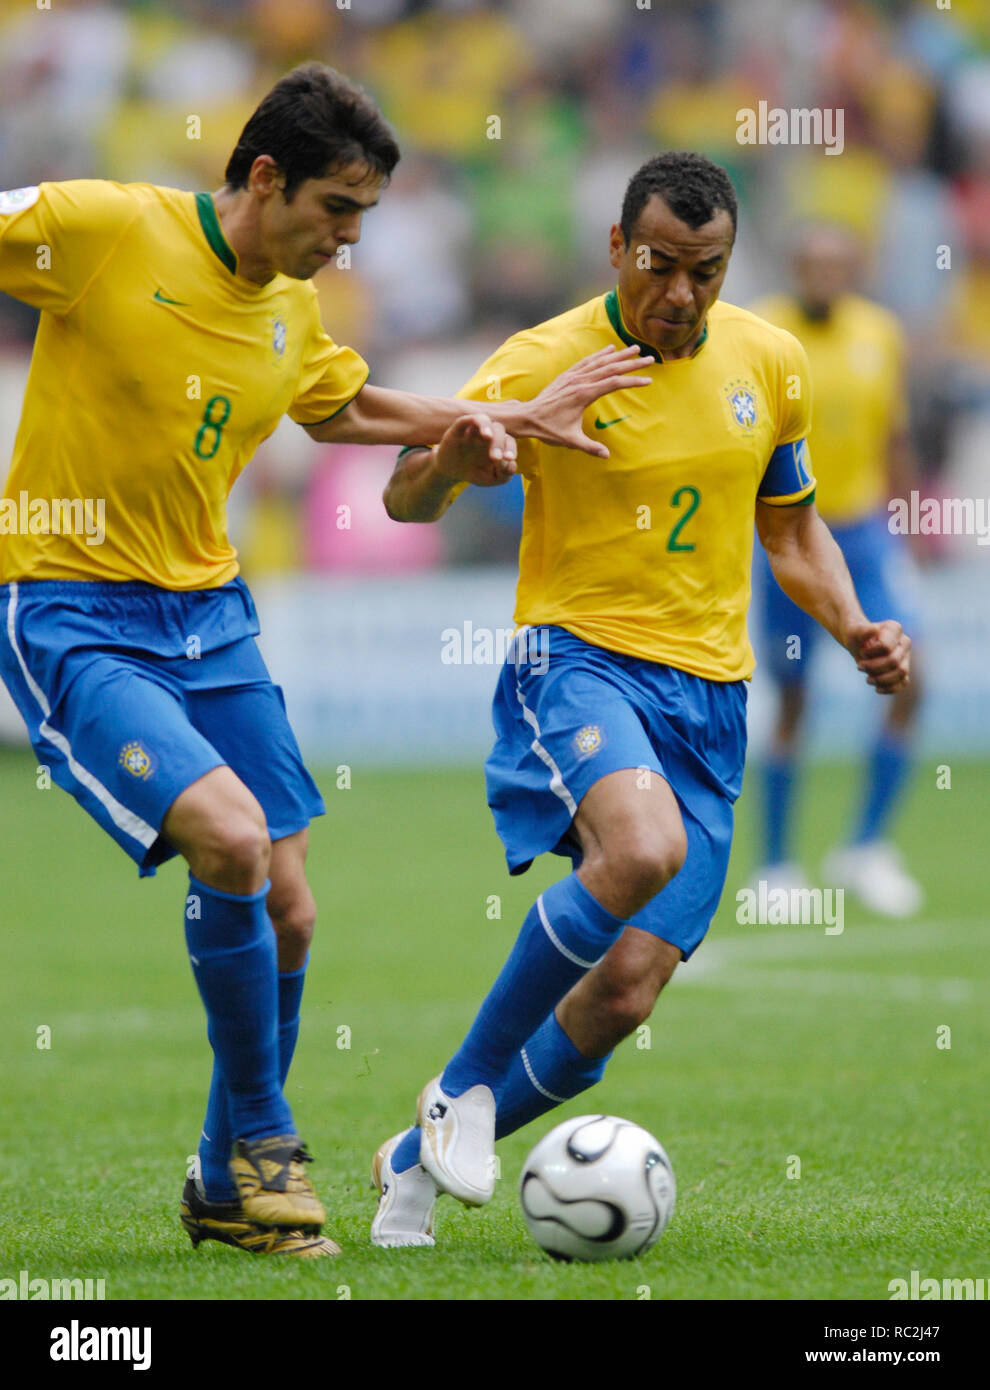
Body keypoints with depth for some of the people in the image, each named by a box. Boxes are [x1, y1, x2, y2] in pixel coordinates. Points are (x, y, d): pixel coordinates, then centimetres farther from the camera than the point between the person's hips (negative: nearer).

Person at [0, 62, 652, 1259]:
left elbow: (342, 409, 28)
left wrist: (509, 420, 18)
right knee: (231, 838, -26)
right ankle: (262, 1139, -5)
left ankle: (229, 1191, 23)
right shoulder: (102, 230, -14)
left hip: (209, 617, 7)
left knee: (284, 912, 4)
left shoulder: (290, 308, 8)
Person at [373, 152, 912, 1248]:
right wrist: (455, 455, -25)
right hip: (579, 658, -4)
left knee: (624, 993, -6)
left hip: (709, 699, 5)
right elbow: (404, 501, -2)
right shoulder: (543, 365, -6)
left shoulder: (770, 363, 6)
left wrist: (854, 629, 2)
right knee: (645, 849, -37)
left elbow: (792, 527, 20)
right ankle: (464, 1086, -17)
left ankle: (420, 1160, 19)